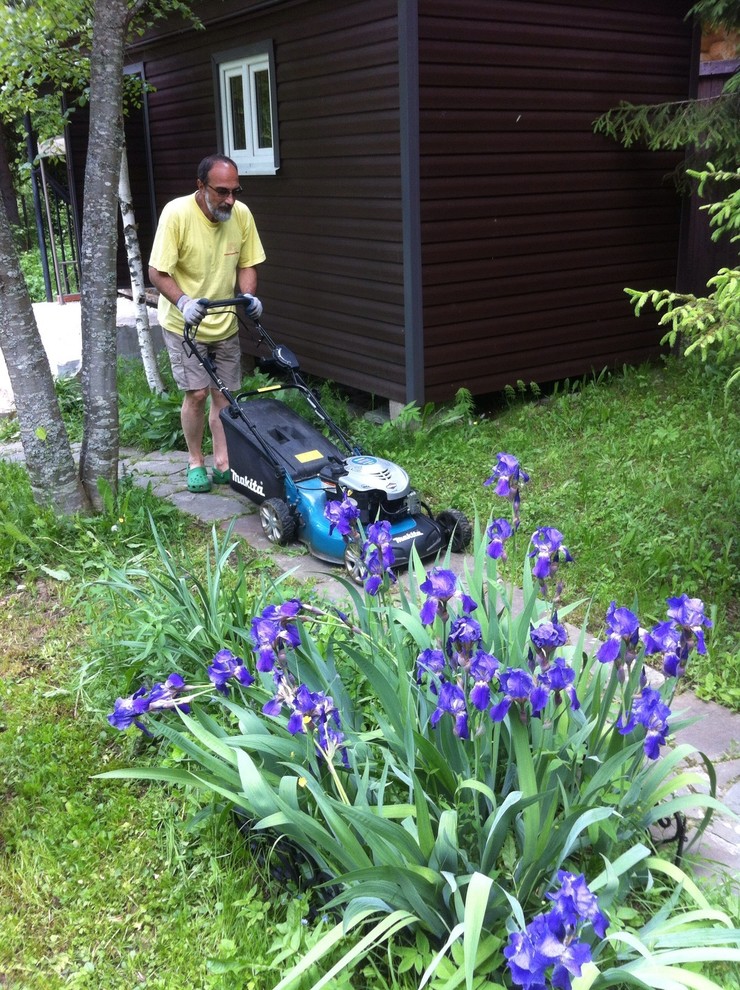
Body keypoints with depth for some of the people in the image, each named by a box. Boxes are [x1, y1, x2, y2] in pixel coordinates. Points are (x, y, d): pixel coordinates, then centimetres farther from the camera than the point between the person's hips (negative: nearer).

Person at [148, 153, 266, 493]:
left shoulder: (241, 214, -9)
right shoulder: (176, 214, -22)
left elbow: (246, 264, 3)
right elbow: (157, 273, -20)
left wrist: (248, 295, -17)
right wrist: (184, 302, -36)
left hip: (225, 324, 4)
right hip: (184, 324, -4)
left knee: (224, 394, 6)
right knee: (197, 393, -9)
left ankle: (222, 462, 18)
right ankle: (195, 461, 12)